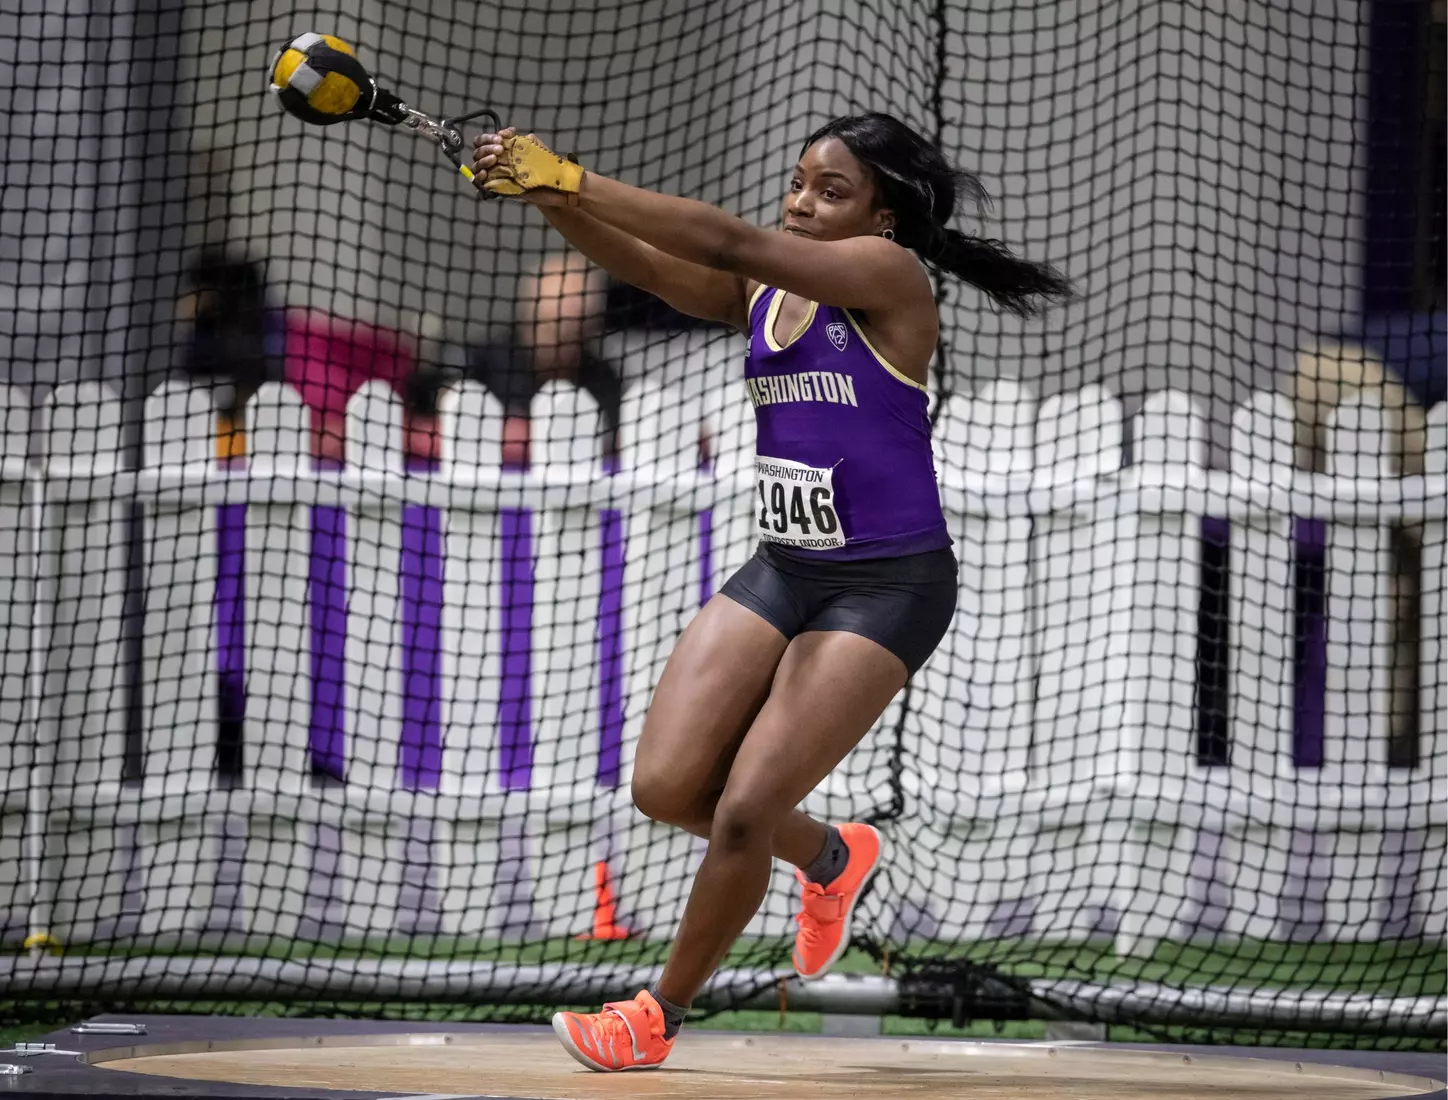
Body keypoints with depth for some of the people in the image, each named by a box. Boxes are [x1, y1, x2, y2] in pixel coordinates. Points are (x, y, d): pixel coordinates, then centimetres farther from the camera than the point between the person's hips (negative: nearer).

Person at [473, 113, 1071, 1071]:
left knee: (744, 811, -11)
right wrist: (548, 195, -27)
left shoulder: (887, 275, -14)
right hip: (784, 570, 7)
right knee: (666, 788, -2)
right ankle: (832, 857, 27)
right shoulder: (765, 293, 6)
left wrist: (572, 180, -26)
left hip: (886, 586, -7)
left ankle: (664, 1012, 9)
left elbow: (729, 243, -25)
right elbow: (645, 263, -7)